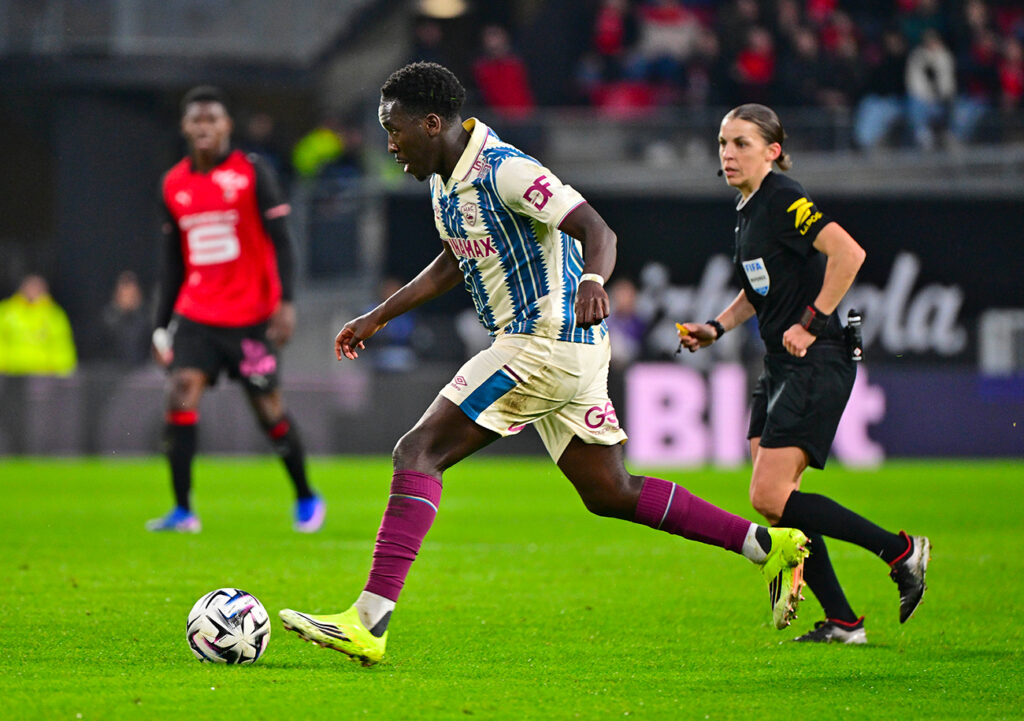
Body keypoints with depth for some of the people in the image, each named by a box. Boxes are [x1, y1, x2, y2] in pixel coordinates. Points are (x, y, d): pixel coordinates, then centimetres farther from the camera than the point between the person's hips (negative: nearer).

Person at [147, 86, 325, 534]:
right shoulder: (174, 184, 9)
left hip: (250, 317, -3)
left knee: (268, 409, 1)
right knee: (180, 396, -14)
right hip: (195, 316, 3)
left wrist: (286, 302, -17)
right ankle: (182, 511, -11)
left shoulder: (252, 172, -4)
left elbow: (280, 242, -6)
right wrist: (162, 324, 13)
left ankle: (306, 499, 23)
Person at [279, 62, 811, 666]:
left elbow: (598, 230, -26)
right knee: (611, 494, 14)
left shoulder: (505, 170, -18)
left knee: (419, 452, -14)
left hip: (547, 345, -10)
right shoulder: (445, 176, 12)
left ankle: (368, 624, -21)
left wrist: (593, 281, -46)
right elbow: (453, 263, 28)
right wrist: (376, 318, 27)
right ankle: (769, 545, 18)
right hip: (569, 348, 10)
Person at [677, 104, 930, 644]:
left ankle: (901, 551, -5)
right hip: (781, 366, 10)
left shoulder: (784, 201, -14)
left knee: (770, 497, -15)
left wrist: (811, 323, -20)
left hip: (816, 365, -10)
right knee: (775, 500, 4)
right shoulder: (746, 210, 15)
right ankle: (842, 622, 8)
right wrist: (715, 328, 14)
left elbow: (848, 253, -26)